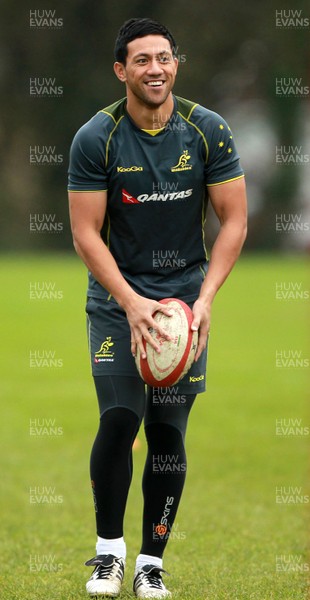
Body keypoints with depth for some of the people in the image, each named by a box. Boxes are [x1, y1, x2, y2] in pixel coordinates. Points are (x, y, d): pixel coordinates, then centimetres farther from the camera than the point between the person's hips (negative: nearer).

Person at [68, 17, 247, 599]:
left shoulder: (209, 131, -5)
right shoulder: (95, 139, -10)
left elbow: (234, 221, -2)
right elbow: (86, 231, -9)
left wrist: (204, 299, -13)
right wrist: (132, 303, -20)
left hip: (185, 296, 1)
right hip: (116, 296, -1)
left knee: (168, 432, 0)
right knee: (119, 420, -15)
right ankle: (109, 548, 3)